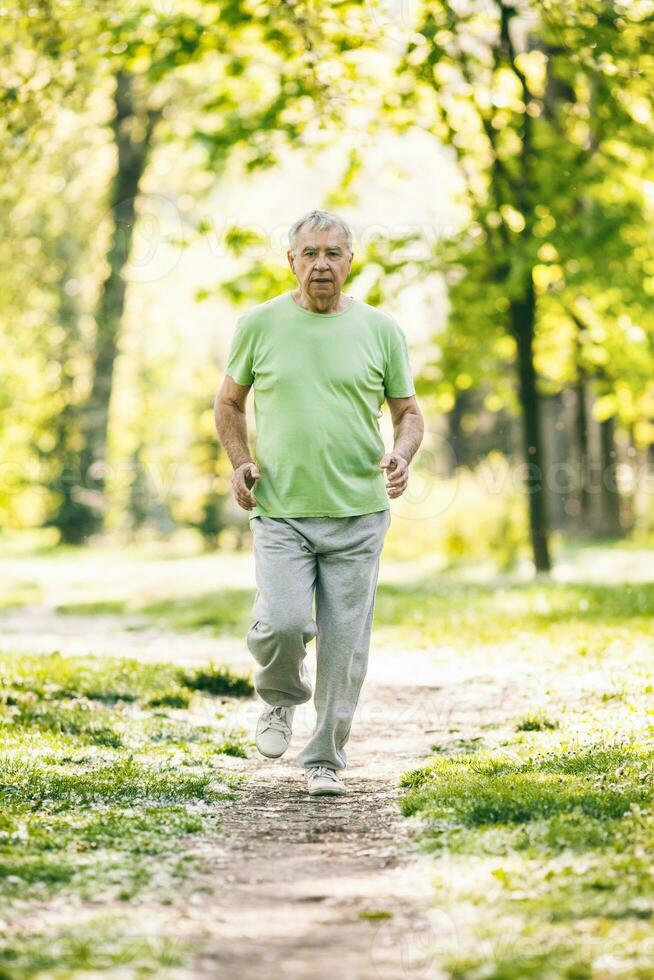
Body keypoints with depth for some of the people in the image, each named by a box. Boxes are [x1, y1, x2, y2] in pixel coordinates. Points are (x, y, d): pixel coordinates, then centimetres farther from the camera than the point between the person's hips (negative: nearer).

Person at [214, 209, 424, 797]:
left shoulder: (380, 330, 5)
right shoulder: (260, 324, 4)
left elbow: (408, 410, 11)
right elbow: (229, 402, 15)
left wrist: (402, 456, -10)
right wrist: (240, 461, -2)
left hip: (359, 513, 1)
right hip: (280, 511, -1)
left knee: (345, 645, 2)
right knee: (283, 623, -19)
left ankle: (326, 760, 17)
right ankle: (281, 698, 14)